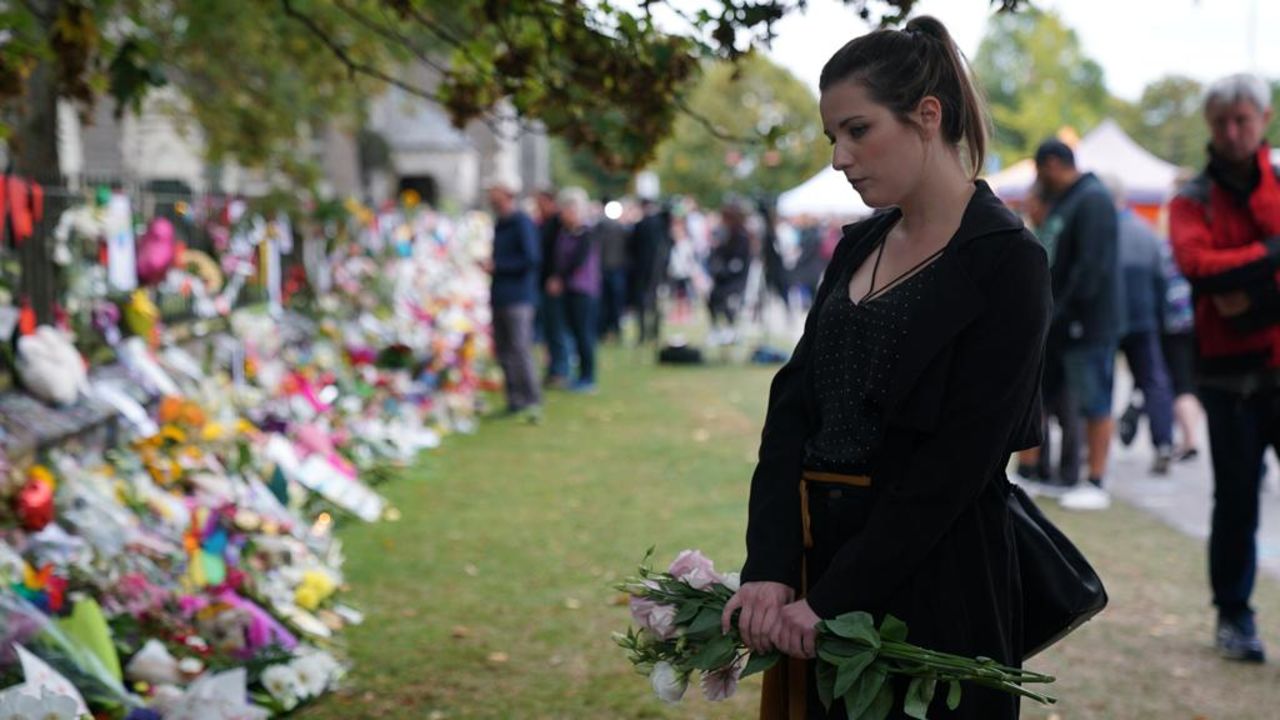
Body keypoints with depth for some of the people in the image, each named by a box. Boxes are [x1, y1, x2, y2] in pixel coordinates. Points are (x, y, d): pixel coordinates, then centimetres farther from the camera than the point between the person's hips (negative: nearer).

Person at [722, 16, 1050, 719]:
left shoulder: (1006, 264, -12)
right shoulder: (857, 246, 10)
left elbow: (954, 464, -18)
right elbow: (792, 406, 2)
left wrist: (831, 599, -17)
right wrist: (767, 568, -10)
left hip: (931, 583, -7)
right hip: (818, 554, 7)